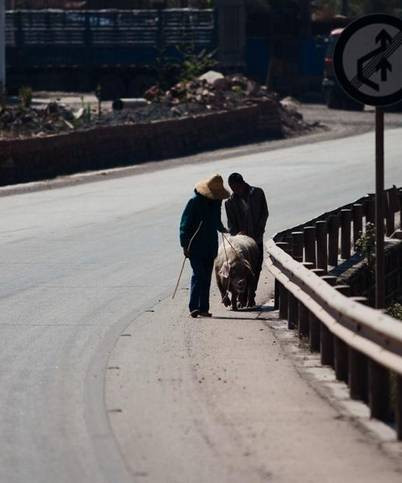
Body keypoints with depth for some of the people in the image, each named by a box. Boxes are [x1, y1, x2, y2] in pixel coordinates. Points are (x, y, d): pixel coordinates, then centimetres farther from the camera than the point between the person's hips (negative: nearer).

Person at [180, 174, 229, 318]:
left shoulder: (217, 202, 7)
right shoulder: (195, 202, -12)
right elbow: (184, 225, -10)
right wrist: (185, 245, -14)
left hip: (211, 245, 6)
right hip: (196, 245, -6)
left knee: (206, 277, 7)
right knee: (198, 274, -14)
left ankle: (203, 308, 10)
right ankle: (194, 307, -17)